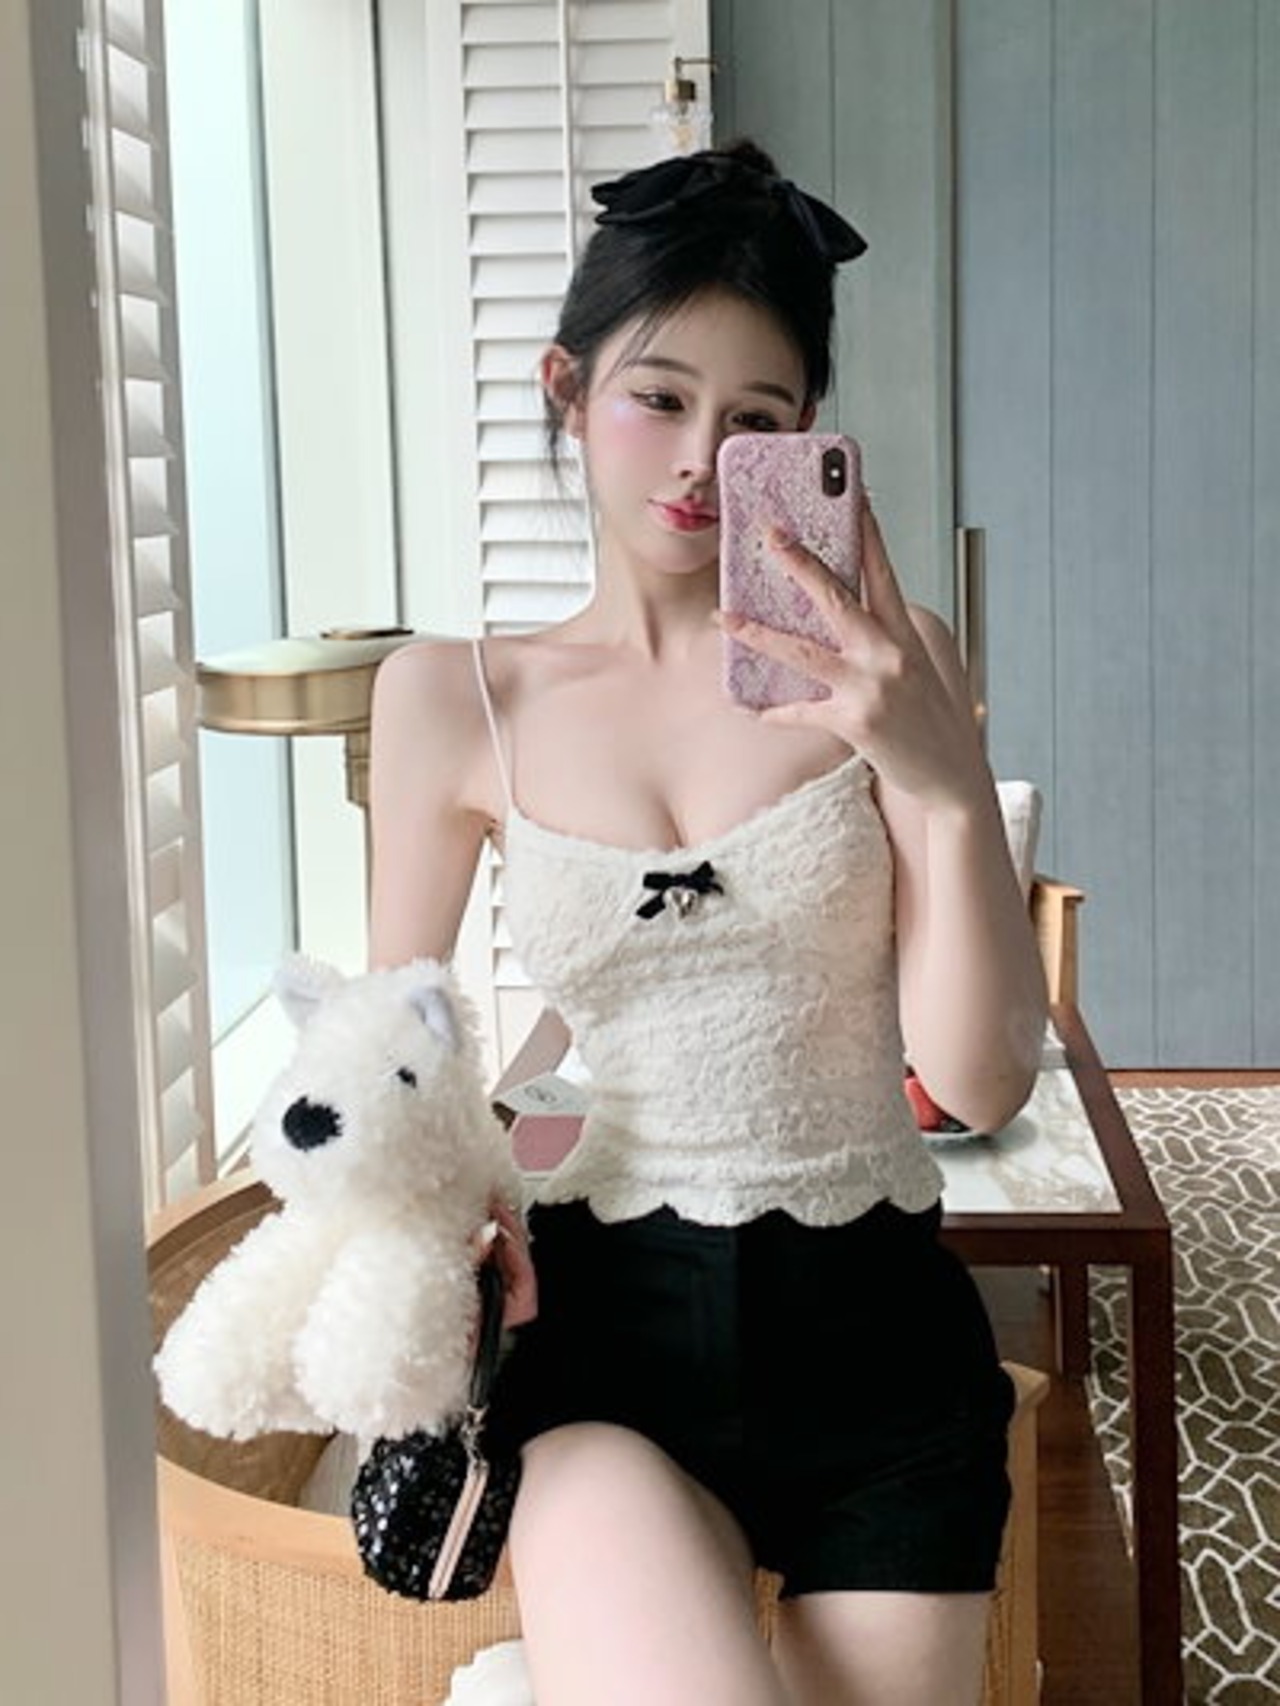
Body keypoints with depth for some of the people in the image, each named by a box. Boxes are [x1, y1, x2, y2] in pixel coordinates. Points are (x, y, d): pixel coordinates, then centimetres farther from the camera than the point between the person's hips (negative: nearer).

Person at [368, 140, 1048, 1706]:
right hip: (604, 1331, -1)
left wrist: (946, 785, -22)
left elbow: (982, 1082, -8)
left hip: (870, 1332, 1)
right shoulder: (454, 702, 0)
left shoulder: (874, 667, -1)